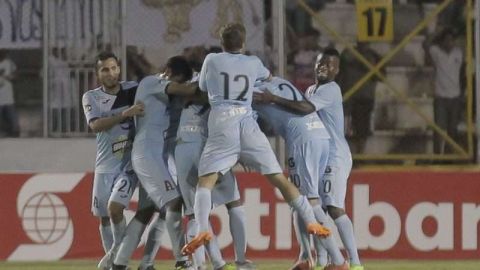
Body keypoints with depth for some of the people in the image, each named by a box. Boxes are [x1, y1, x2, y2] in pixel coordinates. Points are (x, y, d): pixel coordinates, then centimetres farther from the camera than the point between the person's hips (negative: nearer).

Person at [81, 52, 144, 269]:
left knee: (114, 207, -18)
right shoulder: (91, 98, -2)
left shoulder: (134, 89, -1)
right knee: (104, 217, 9)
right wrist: (125, 114, -31)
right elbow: (96, 125, -19)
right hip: (105, 166, 2)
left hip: (130, 163, -2)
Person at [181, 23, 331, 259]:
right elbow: (268, 77, 42)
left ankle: (203, 229, -28)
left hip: (221, 125, -2)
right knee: (278, 177, 7)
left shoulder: (212, 60, 12)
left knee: (205, 180, -6)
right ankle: (310, 221, 3)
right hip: (248, 124, 2)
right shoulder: (253, 63, 19)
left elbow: (202, 87, 29)